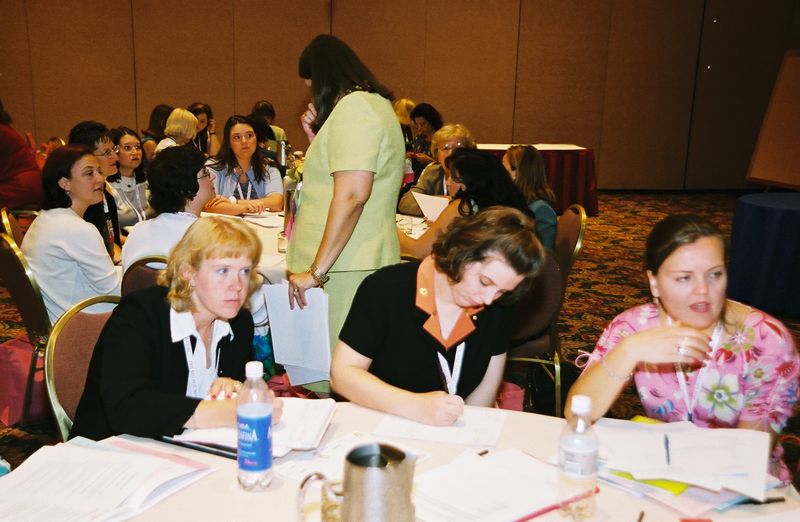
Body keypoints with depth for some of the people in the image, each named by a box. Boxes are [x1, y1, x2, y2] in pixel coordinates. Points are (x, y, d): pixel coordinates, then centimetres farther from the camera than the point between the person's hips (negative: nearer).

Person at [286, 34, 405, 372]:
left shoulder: (353, 107, -11)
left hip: (346, 265, -10)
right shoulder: (375, 103, 20)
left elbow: (352, 194, -21)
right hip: (362, 258, 10)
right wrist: (317, 136, 16)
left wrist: (317, 269, -20)